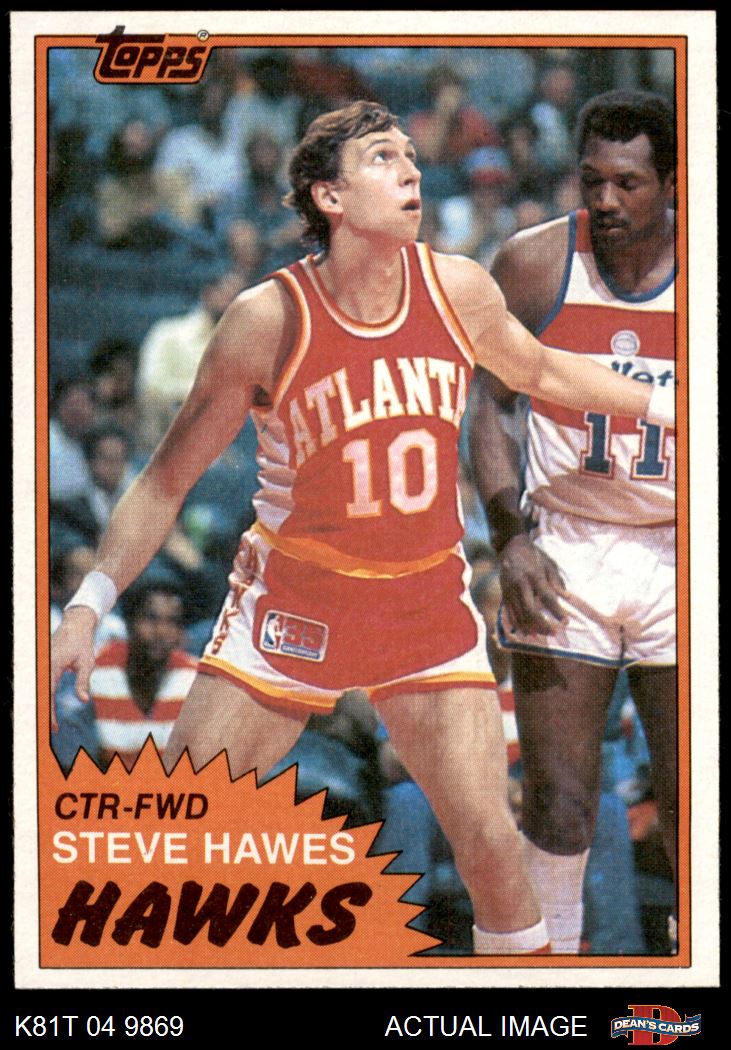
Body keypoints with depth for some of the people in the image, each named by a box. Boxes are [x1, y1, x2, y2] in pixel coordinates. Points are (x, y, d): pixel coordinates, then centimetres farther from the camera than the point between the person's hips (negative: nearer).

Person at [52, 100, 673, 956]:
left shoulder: (457, 290, -5)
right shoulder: (271, 319, -14)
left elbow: (540, 371, 19)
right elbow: (169, 476, -6)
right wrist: (90, 601, -14)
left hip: (427, 602, 2)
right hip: (293, 599, -2)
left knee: (490, 845, -8)